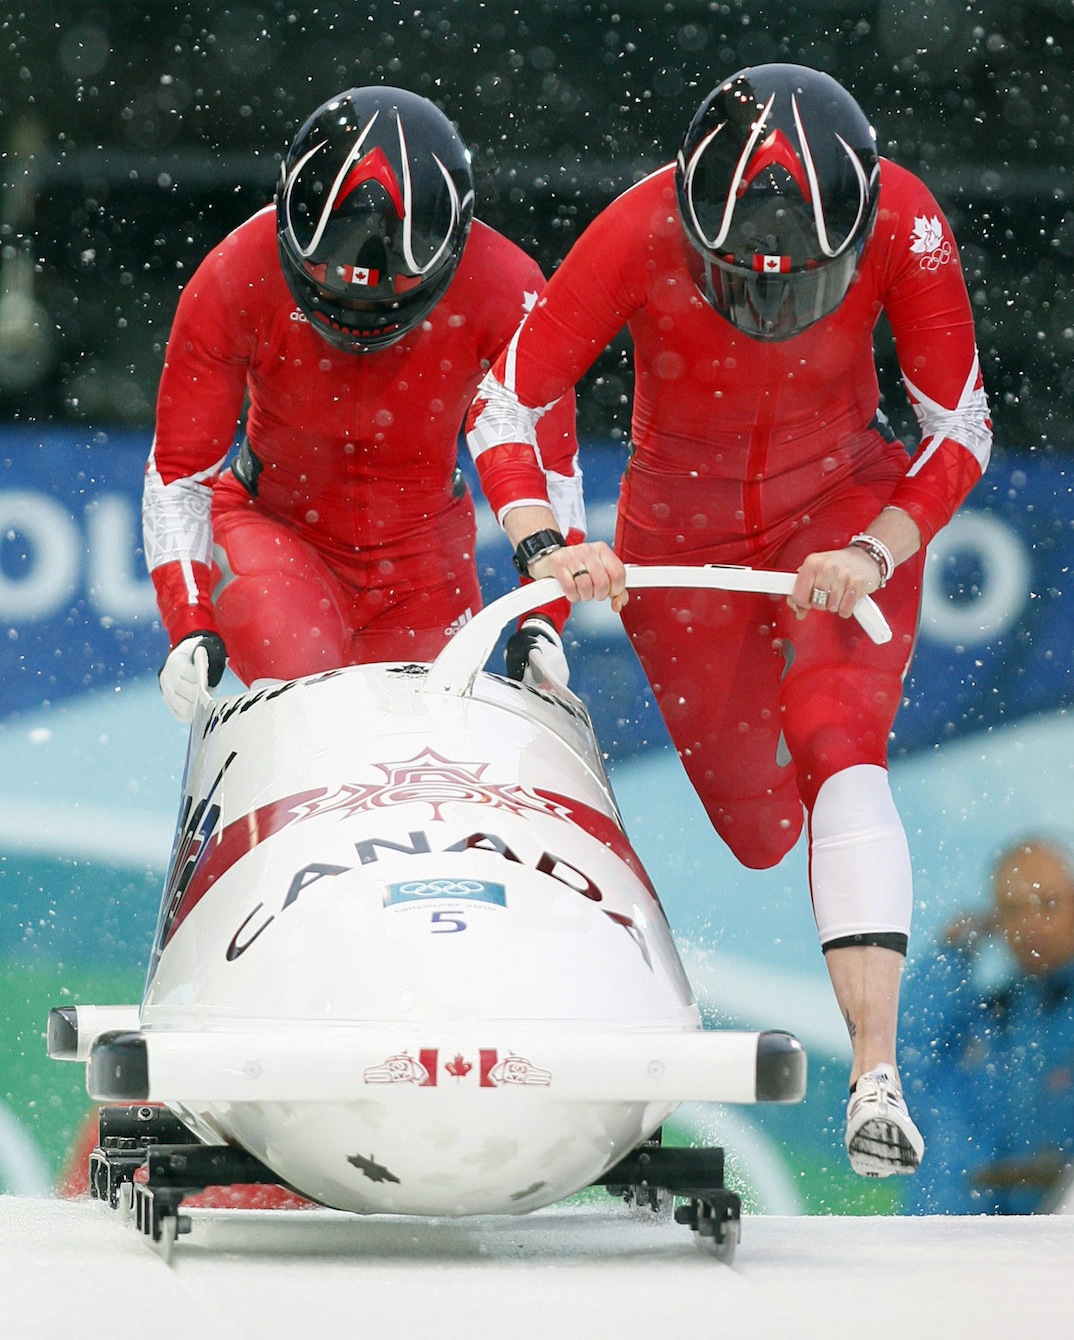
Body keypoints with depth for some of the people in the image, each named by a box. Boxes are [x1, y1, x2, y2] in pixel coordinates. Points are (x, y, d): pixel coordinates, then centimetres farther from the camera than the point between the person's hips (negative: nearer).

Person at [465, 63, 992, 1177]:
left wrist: (876, 553, -30)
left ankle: (878, 1074, -32)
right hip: (681, 527, 1)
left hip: (842, 508, -1)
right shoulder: (641, 235, -30)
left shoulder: (900, 222, -27)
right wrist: (545, 547, -38)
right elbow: (503, 405, -22)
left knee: (839, 752, -25)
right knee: (757, 832, 10)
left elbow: (961, 428, -16)